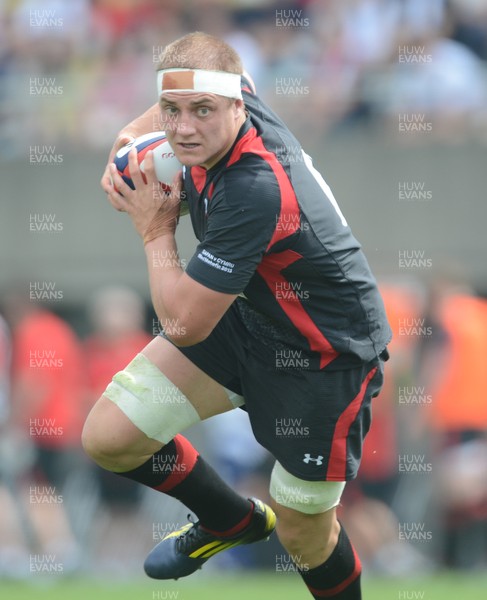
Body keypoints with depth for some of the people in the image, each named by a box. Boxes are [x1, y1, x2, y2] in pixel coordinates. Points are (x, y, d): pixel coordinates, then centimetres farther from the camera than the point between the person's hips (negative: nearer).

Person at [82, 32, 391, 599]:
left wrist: (155, 230, -15)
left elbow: (184, 324, -30)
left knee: (304, 539, 5)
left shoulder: (254, 191, -38)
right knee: (108, 437, 0)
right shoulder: (230, 105, -13)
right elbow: (170, 109, 17)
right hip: (249, 316, 8)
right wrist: (129, 144, -3)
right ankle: (233, 521, 26)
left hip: (327, 358, -8)